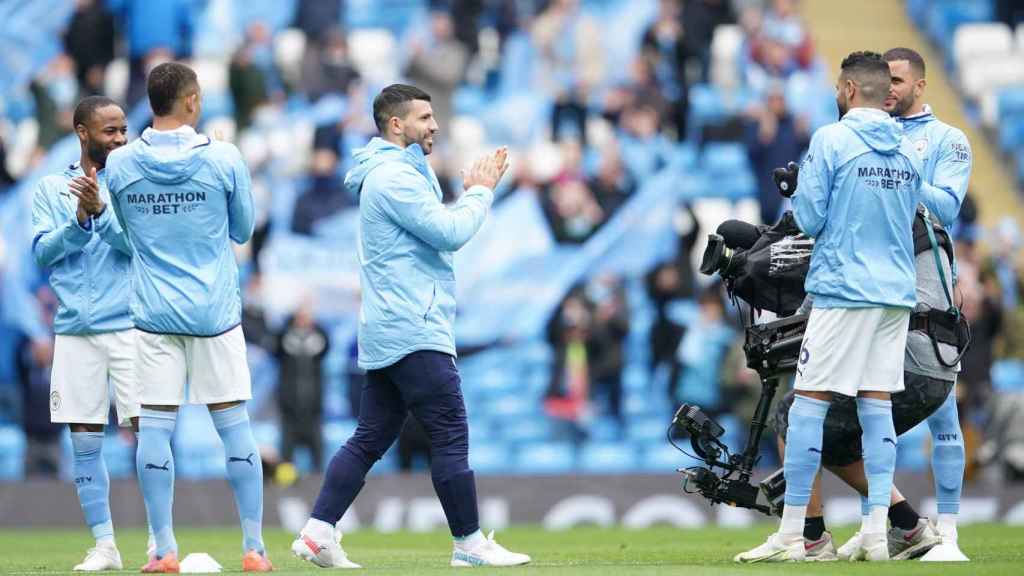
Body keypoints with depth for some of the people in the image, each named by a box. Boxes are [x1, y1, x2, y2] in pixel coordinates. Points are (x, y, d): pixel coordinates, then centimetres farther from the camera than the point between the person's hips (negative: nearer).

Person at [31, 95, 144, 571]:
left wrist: (100, 209, -21)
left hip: (129, 325, -2)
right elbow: (42, 253, 0)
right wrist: (79, 219, -14)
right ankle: (104, 545, 10)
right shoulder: (51, 189, 9)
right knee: (84, 438, 3)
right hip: (75, 330, 2)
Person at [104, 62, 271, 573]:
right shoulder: (224, 159, -7)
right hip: (215, 311, -1)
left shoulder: (119, 165, -2)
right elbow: (243, 230, 5)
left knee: (154, 426, 3)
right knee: (234, 426, 4)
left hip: (154, 314, 1)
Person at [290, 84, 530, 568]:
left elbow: (437, 227, 22)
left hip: (386, 335, 11)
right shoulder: (394, 175, -13)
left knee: (371, 437, 8)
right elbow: (450, 234, -17)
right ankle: (469, 543, -2)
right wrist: (481, 192, -2)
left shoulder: (393, 173, 21)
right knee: (450, 435, -6)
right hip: (413, 331, -11)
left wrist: (472, 192, 12)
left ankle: (317, 531, 3)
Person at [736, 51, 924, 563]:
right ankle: (876, 533, 1)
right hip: (896, 290, 6)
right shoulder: (908, 150, 9)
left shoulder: (831, 140, -9)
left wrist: (799, 191, 12)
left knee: (808, 404, -2)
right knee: (877, 405, 7)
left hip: (843, 290, -6)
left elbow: (809, 217, -9)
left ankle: (791, 535, -2)